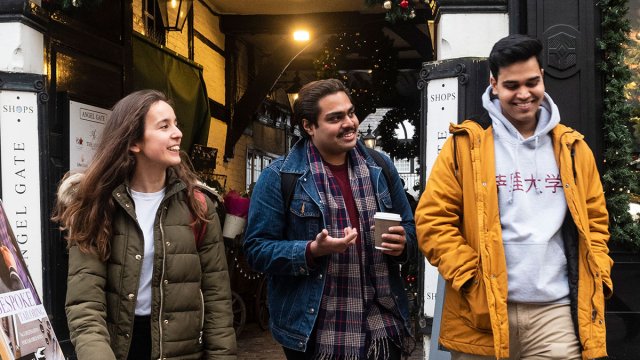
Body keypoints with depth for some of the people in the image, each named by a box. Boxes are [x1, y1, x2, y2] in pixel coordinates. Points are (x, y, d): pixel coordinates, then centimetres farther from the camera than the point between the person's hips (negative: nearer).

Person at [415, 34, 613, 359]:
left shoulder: (573, 148, 10)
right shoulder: (466, 145, -1)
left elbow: (595, 221, 17)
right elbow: (432, 219, -4)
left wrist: (597, 278, 5)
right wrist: (471, 278, -10)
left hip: (557, 311, 2)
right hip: (483, 313, -2)